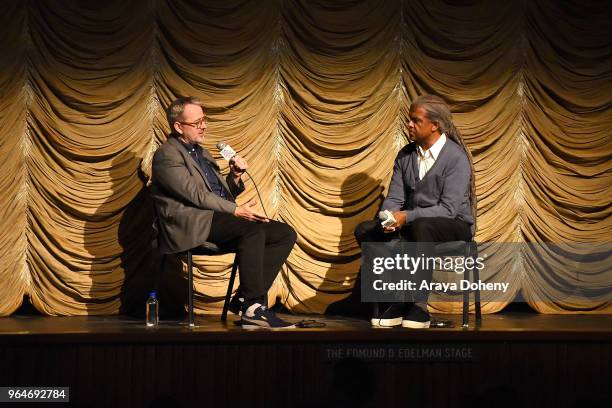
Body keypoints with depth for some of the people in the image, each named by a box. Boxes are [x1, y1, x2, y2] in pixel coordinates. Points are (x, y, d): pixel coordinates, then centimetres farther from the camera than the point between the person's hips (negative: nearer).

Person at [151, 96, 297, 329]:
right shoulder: (166, 155, -3)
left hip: (217, 220, 9)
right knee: (253, 229, -33)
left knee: (285, 234, -9)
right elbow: (196, 195, -14)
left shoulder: (201, 152, 26)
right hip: (193, 225, -9)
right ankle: (253, 308, -31)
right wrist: (236, 211, -19)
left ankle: (245, 300, -15)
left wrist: (235, 177, 6)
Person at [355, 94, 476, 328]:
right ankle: (398, 301, -18)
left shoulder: (456, 157, -15)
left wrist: (406, 217, -30)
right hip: (412, 226, 7)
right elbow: (394, 199, 5)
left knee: (422, 227, -40)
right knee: (364, 231, -15)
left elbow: (448, 209, -21)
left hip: (454, 226, -6)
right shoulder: (405, 155, 6)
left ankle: (418, 307, -35)